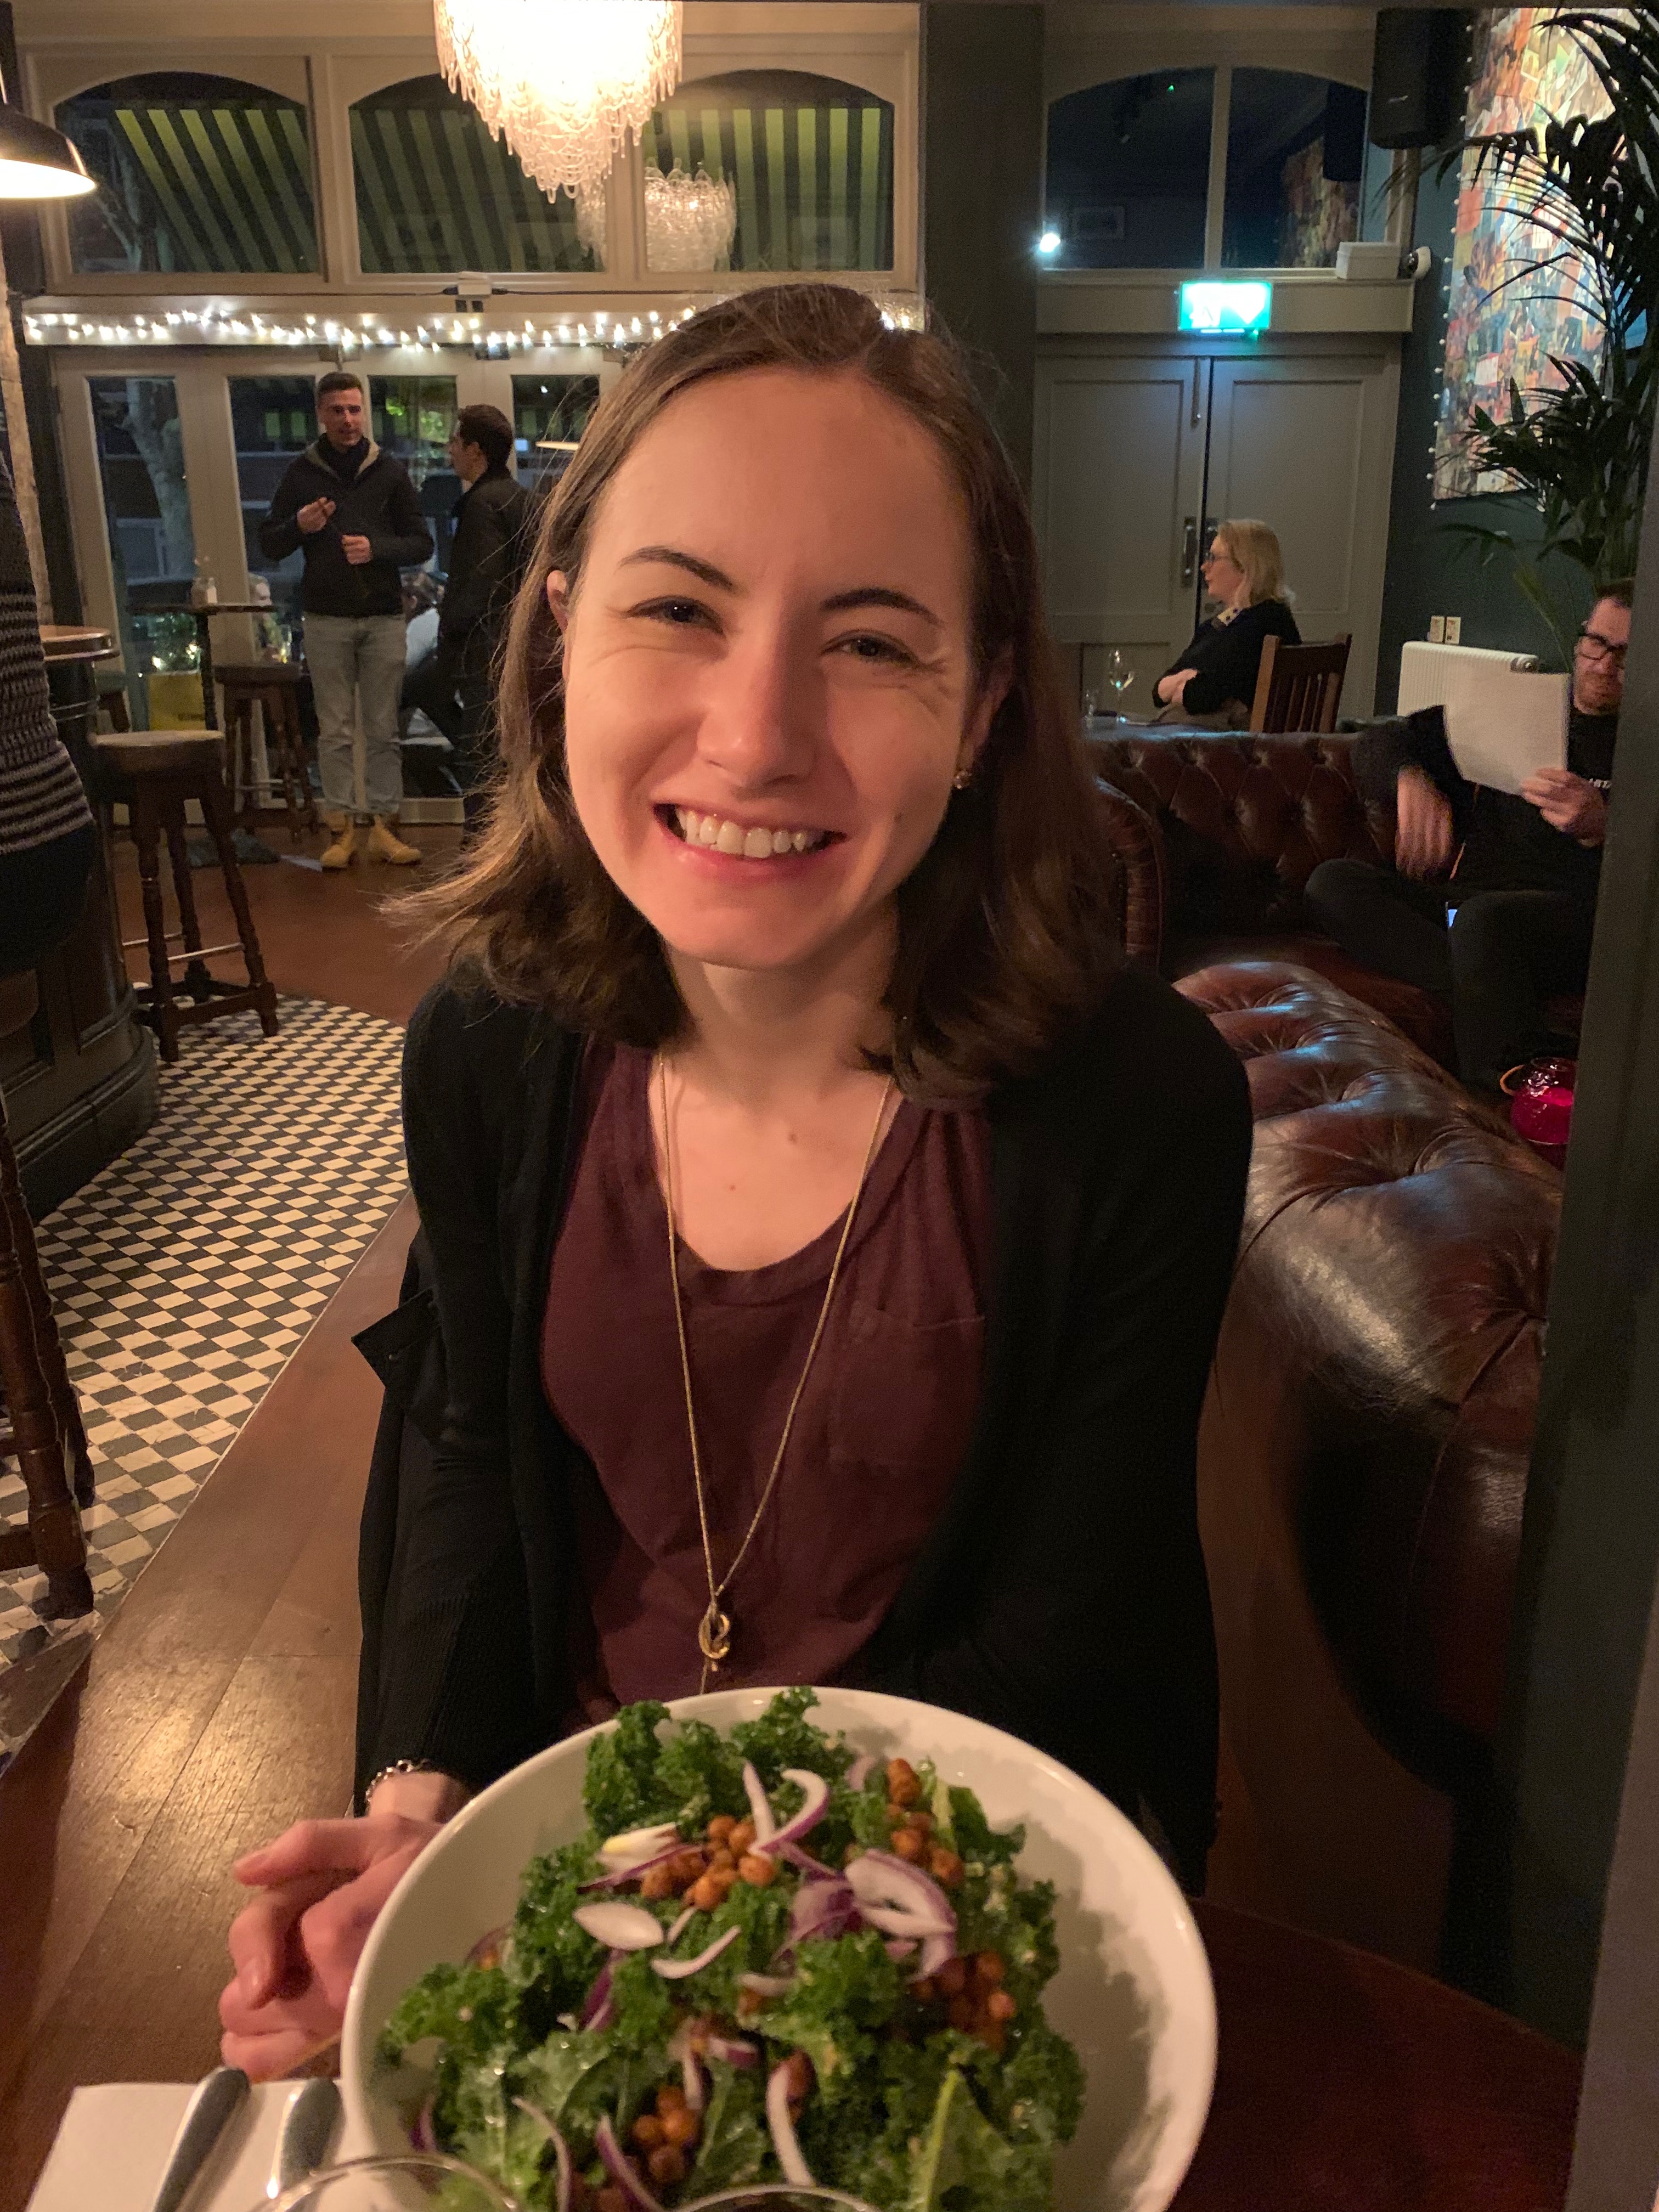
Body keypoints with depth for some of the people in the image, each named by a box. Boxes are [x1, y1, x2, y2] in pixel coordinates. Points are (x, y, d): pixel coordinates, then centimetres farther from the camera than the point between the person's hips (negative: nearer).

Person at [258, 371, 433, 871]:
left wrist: (376, 549, -15)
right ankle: (343, 827, 7)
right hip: (326, 619, 0)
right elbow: (269, 545, 7)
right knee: (335, 731, 2)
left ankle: (382, 825, 8)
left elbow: (422, 544, 3)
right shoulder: (301, 472, 6)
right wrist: (299, 525, -14)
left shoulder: (389, 470, 6)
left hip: (383, 617, 0)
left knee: (383, 729, 3)